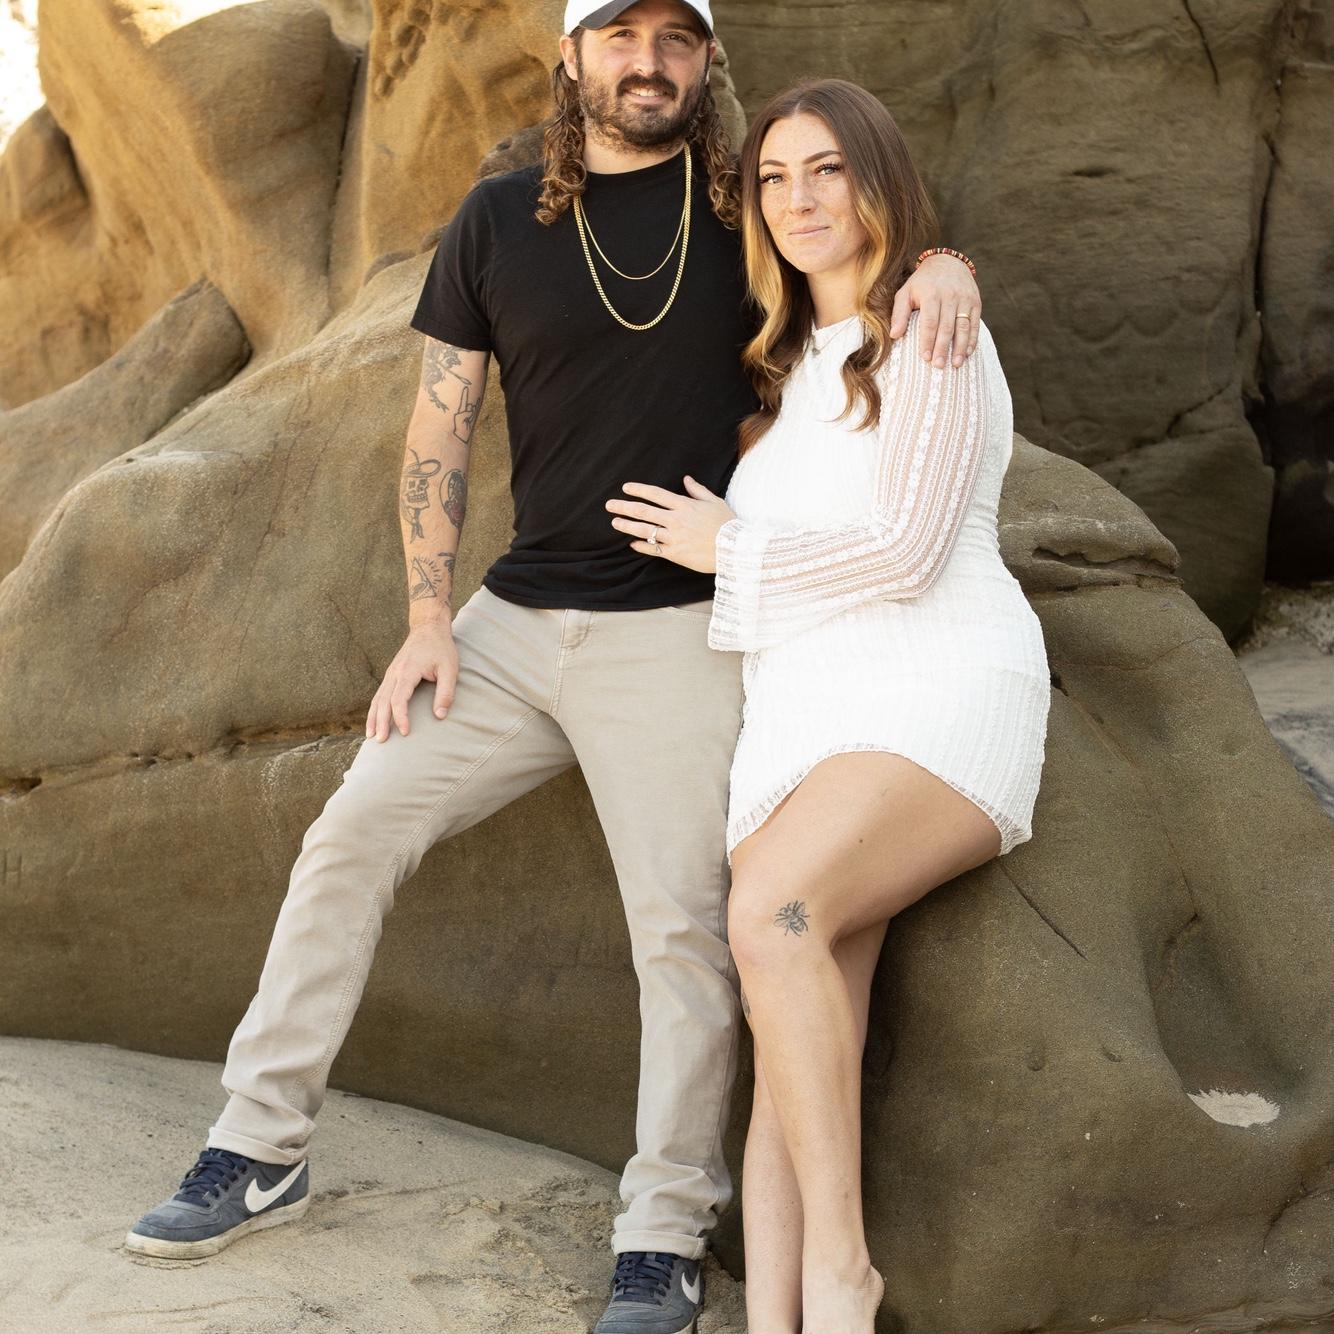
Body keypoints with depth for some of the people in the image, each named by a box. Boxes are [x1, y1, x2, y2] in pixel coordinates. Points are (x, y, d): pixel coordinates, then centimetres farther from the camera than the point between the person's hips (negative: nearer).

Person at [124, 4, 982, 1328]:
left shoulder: (746, 210, 2)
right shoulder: (499, 220, 5)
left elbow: (868, 244, 12)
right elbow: (438, 429, 6)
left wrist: (939, 264, -14)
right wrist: (428, 618, -2)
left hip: (673, 632, -2)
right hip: (516, 616, 3)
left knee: (684, 928, -8)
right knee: (349, 835, -1)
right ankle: (261, 1147, 14)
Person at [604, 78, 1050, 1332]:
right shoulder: (786, 365, 25)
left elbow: (903, 552, -10)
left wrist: (729, 547, 1)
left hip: (935, 702, -7)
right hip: (799, 714, 7)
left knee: (772, 912, -34)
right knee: (795, 1050, -11)